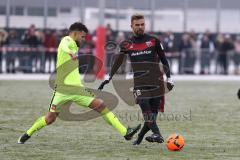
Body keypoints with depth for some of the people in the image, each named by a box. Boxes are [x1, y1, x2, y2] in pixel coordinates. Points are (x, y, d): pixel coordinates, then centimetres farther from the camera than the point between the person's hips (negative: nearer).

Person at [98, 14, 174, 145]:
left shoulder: (154, 41, 5)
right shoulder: (126, 44, 9)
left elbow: (164, 60, 10)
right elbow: (117, 62, 16)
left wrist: (169, 78, 6)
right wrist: (109, 79, 12)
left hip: (156, 82, 0)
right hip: (139, 84, 0)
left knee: (154, 111, -5)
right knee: (144, 106, -22)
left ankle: (140, 137, 12)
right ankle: (157, 134, -30)